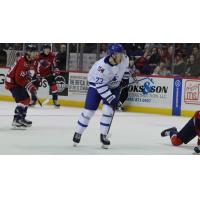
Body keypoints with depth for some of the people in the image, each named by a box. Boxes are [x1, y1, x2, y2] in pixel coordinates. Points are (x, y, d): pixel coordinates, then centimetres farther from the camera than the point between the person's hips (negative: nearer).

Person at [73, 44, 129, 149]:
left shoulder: (125, 59, -21)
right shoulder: (102, 66, -37)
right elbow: (101, 86, -31)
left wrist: (125, 79, 6)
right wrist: (111, 99, -31)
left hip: (113, 86, 4)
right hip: (97, 84, -4)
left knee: (108, 110, -12)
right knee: (88, 111, -4)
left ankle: (103, 135, 3)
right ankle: (78, 133, 15)